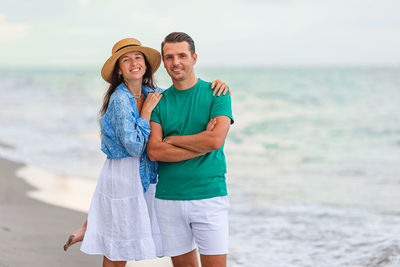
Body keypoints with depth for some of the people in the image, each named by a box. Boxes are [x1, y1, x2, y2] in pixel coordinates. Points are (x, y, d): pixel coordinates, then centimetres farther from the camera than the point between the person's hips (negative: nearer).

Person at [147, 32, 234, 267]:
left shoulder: (216, 93, 0)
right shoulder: (159, 101, 7)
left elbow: (216, 140, -16)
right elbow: (154, 151, -6)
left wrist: (172, 139, -5)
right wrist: (202, 145, -12)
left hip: (209, 195, -3)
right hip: (169, 198, 3)